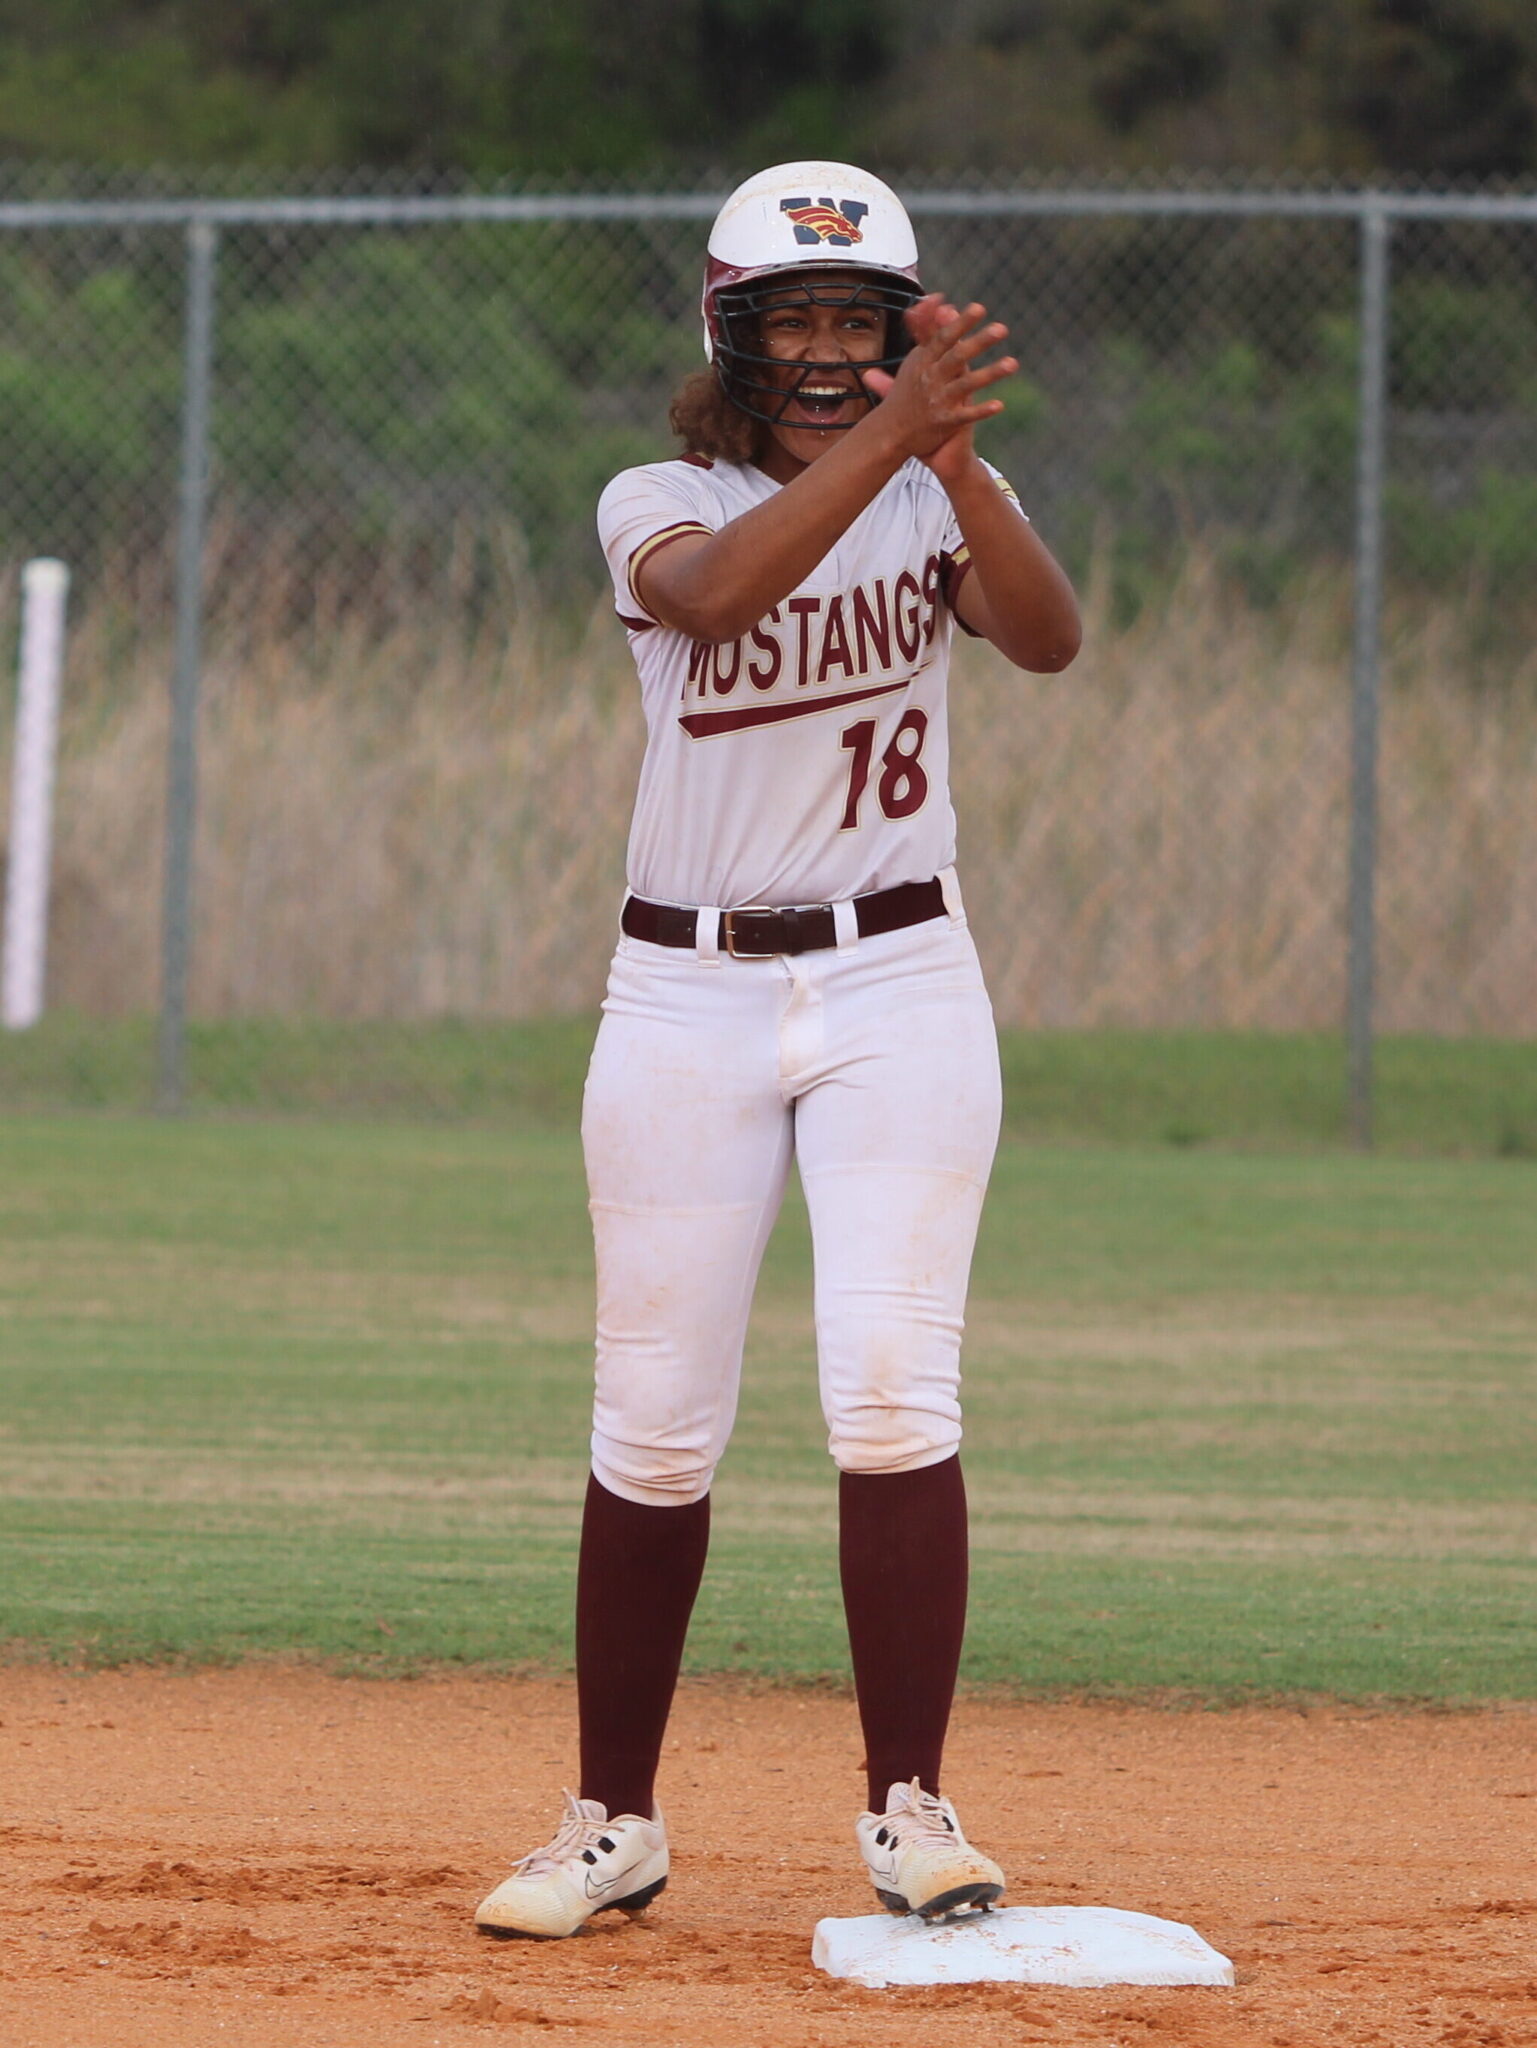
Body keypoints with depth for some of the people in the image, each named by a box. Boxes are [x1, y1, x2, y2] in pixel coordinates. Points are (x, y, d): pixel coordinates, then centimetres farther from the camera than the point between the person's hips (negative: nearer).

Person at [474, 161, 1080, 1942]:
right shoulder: (657, 508, -1)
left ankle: (909, 1810, -6)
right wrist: (887, 438, -39)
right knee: (653, 1430, 2)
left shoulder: (937, 496, 3)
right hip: (688, 996, 0)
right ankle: (614, 1823, 12)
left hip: (899, 992, 0)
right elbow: (717, 592, -26)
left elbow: (1047, 637, -18)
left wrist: (956, 460, -35)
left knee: (891, 1394, -11)